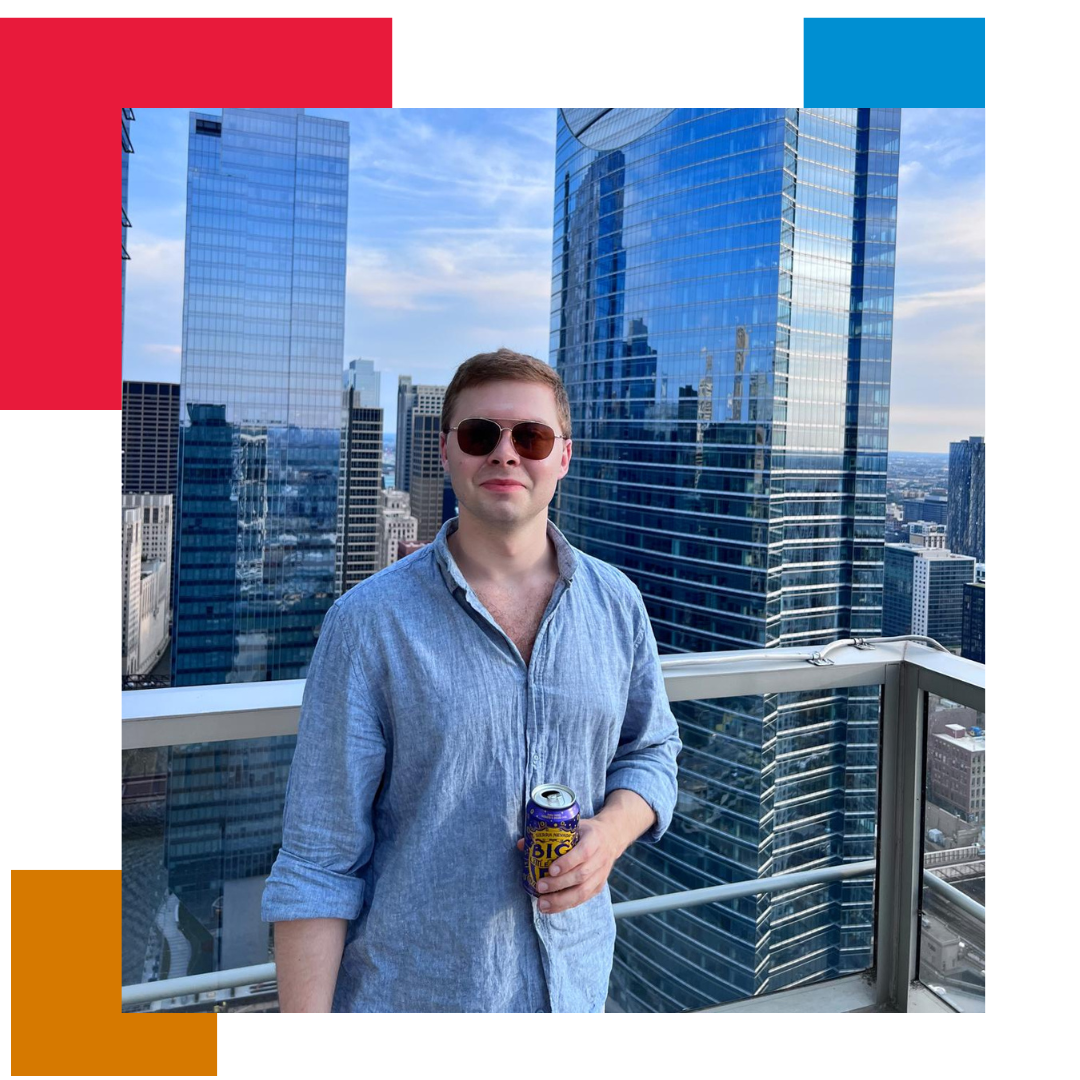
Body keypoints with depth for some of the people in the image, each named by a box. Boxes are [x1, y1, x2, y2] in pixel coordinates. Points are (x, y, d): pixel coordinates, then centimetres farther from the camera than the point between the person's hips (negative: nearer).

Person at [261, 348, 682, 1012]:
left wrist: (611, 832, -11)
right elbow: (317, 861, -13)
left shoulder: (617, 602, -3)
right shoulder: (368, 622, -14)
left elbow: (651, 750, 9)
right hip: (408, 995, -3)